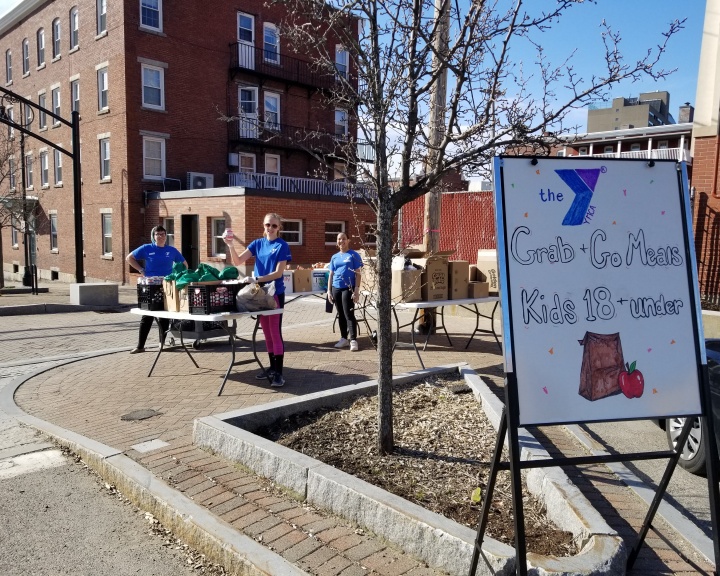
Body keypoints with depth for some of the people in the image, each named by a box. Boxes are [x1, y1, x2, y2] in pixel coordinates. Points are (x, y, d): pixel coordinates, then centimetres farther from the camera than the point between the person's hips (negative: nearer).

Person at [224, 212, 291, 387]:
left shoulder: (282, 246, -7)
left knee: (275, 332, -6)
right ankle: (272, 367, 22)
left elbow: (278, 273, -14)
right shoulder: (257, 243, 8)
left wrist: (257, 279, -24)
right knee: (267, 333, 12)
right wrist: (231, 245, -15)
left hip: (275, 293, -5)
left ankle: (279, 372, -3)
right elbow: (237, 261, 1)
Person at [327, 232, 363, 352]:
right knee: (340, 315, 11)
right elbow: (331, 275, 15)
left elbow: (358, 274, -5)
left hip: (348, 288, -5)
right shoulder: (334, 257, 13)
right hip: (336, 288, 5)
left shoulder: (354, 255, -1)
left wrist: (356, 290, -13)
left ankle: (353, 340, -7)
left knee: (349, 314, -9)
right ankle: (344, 338, 20)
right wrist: (329, 291, 8)